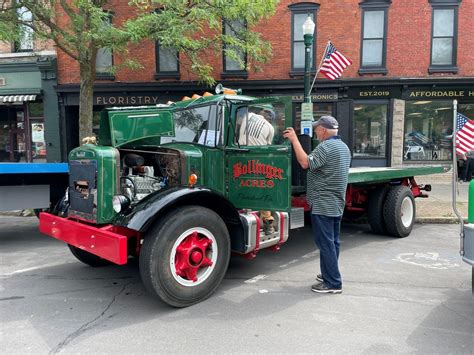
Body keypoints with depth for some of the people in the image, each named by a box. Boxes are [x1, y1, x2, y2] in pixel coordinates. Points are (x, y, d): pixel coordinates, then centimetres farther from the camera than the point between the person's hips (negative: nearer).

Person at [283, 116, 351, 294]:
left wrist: (294, 140, -21)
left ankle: (333, 283, 0)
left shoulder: (326, 147, -16)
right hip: (337, 204, 10)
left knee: (326, 243, -5)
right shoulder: (344, 147, 16)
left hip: (322, 204, -10)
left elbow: (306, 163, -26)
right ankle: (329, 275, 27)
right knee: (332, 242, 16)